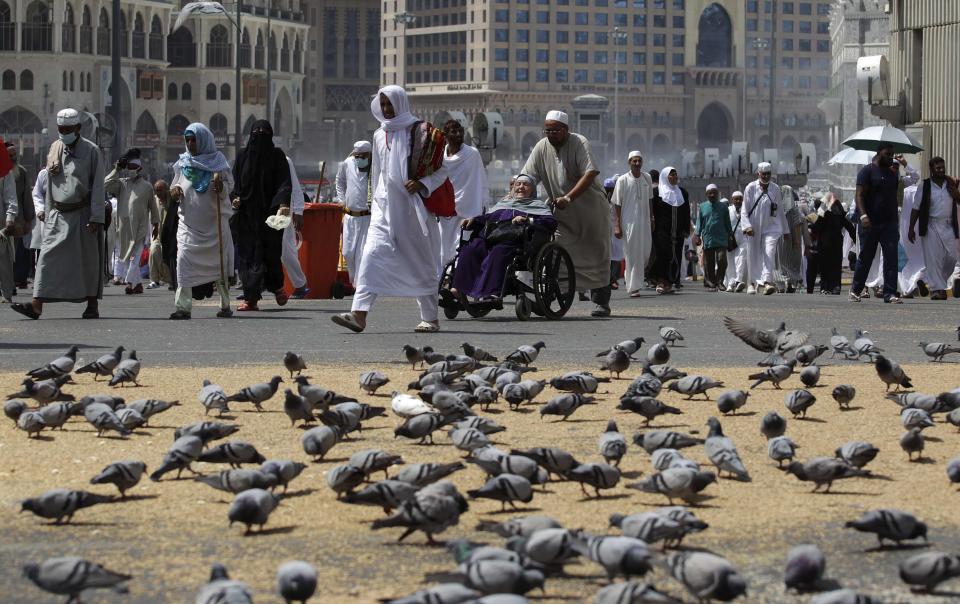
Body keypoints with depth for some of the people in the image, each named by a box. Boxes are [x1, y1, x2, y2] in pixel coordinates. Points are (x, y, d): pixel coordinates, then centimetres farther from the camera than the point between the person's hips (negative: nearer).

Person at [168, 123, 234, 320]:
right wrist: (174, 190, -4)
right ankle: (183, 306, -12)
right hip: (189, 221, 2)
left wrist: (221, 187, -21)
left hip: (215, 221, -2)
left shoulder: (217, 161, 3)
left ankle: (225, 305, 12)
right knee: (184, 259, -11)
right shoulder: (182, 163, 11)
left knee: (218, 262, 2)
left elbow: (229, 184, 2)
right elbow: (175, 184, 20)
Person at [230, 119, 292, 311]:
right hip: (247, 214, 2)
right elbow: (236, 183, 16)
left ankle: (277, 286, 28)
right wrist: (235, 198, -5)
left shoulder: (277, 155, 2)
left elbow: (284, 182, -7)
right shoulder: (243, 156, 11)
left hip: (269, 213, -2)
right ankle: (251, 299, -6)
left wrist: (283, 204, -23)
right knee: (248, 254, -5)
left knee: (271, 252, -2)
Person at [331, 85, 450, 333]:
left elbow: (441, 171, -1)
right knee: (373, 255, -13)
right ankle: (359, 314, -24)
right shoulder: (380, 135, 12)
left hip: (413, 208, -3)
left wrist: (422, 185, -17)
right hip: (385, 207, 3)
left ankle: (430, 317, 17)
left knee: (420, 263, 5)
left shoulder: (420, 133, -2)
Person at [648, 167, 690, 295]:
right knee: (663, 255, -12)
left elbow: (686, 213, 15)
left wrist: (686, 230, 8)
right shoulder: (657, 192, 1)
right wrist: (654, 229, -8)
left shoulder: (683, 193, 15)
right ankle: (661, 281, -11)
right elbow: (653, 212, -1)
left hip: (677, 231, 4)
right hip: (662, 231, -4)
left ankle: (669, 282, 8)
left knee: (676, 257, 2)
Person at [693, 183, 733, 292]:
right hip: (707, 239, 0)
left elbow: (727, 223, 14)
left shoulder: (723, 207, 9)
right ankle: (710, 284, 9)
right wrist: (697, 235, 1)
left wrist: (730, 235, 12)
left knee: (722, 260, -13)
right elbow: (699, 222, 11)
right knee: (709, 264, 2)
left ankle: (719, 282, -1)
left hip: (721, 239, 0)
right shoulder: (702, 207, 9)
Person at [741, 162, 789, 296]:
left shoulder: (775, 189, 6)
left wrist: (785, 230, 19)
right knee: (754, 257, 6)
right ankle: (753, 282, 22)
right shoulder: (751, 188, -2)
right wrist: (747, 226, -18)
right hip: (753, 229, -1)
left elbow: (780, 211, 15)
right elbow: (744, 210, -3)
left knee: (769, 255, -17)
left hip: (771, 227, 1)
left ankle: (766, 282, -28)